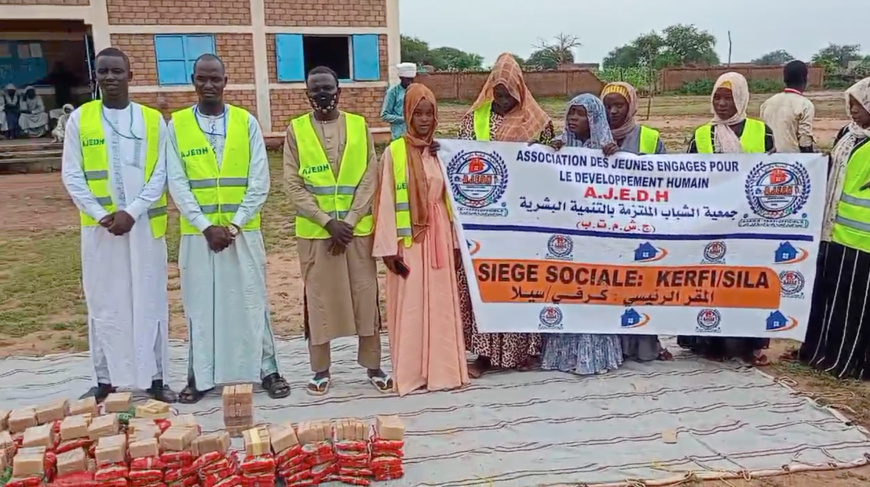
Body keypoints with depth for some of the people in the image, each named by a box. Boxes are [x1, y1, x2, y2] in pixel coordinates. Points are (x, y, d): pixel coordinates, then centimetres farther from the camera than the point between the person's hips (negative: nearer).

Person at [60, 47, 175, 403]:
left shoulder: (153, 120, 3)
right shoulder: (79, 119, 4)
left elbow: (160, 174, -2)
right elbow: (71, 176, 1)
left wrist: (132, 212, -13)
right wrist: (100, 215, -10)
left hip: (144, 224, 0)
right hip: (99, 226, 0)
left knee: (150, 301, 4)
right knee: (103, 303, 6)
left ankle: (155, 378, 12)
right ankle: (105, 380, 16)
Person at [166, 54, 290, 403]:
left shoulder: (246, 122, 2)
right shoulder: (177, 125, 2)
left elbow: (259, 182, -3)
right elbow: (177, 184, -3)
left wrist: (234, 225, -10)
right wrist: (206, 226, -12)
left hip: (243, 230, 0)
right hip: (198, 232, 1)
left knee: (251, 301, 5)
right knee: (200, 305, 6)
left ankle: (267, 369, 16)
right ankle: (200, 375, 18)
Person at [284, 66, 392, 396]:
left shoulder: (359, 126, 3)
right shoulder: (296, 130, 0)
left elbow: (370, 179, -1)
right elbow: (293, 185, -4)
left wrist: (349, 221, -10)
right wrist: (327, 221, -12)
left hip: (358, 227, 1)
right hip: (314, 230, -1)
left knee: (366, 296, 6)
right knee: (318, 298, 5)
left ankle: (373, 366, 18)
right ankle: (321, 370, 17)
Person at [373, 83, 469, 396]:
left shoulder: (442, 152, 8)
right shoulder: (394, 152, -5)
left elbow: (451, 199, 11)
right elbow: (386, 203, -7)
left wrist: (456, 242, 9)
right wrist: (389, 247, -11)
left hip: (439, 237, 4)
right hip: (409, 239, -4)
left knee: (442, 303, 7)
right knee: (410, 305, 1)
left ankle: (443, 370, 17)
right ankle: (411, 374, 10)